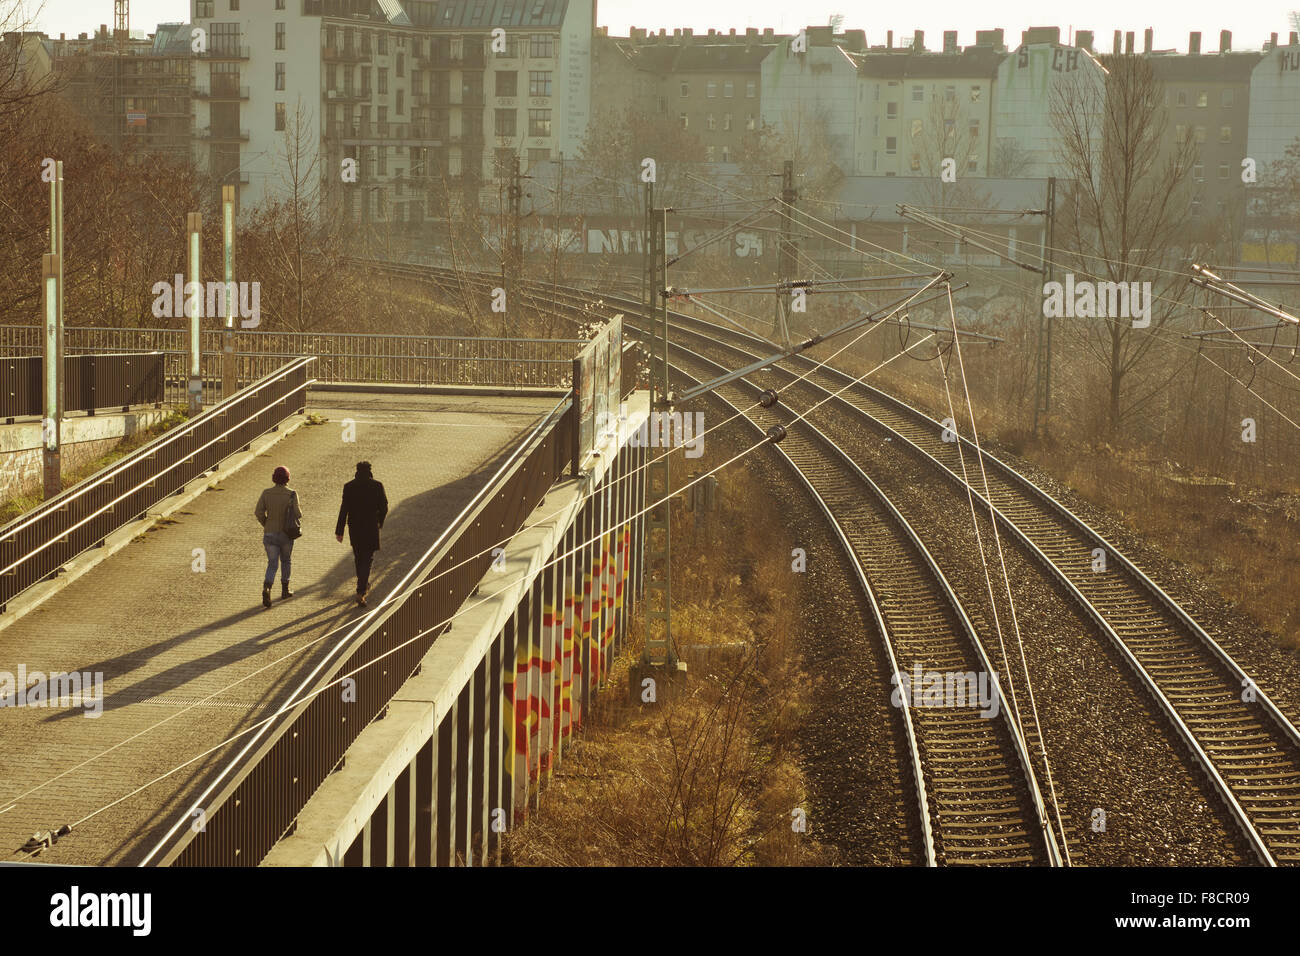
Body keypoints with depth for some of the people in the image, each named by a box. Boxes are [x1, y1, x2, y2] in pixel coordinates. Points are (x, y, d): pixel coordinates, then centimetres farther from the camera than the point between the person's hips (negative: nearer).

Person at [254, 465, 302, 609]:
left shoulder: (266, 493, -4)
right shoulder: (291, 494, -11)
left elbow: (258, 512, -9)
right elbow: (297, 514, -16)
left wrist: (266, 524, 8)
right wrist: (299, 508, 8)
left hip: (269, 534, 1)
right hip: (286, 535, -1)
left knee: (272, 564, 2)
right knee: (285, 560, 22)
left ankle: (266, 588, -24)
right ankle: (284, 590, 31)